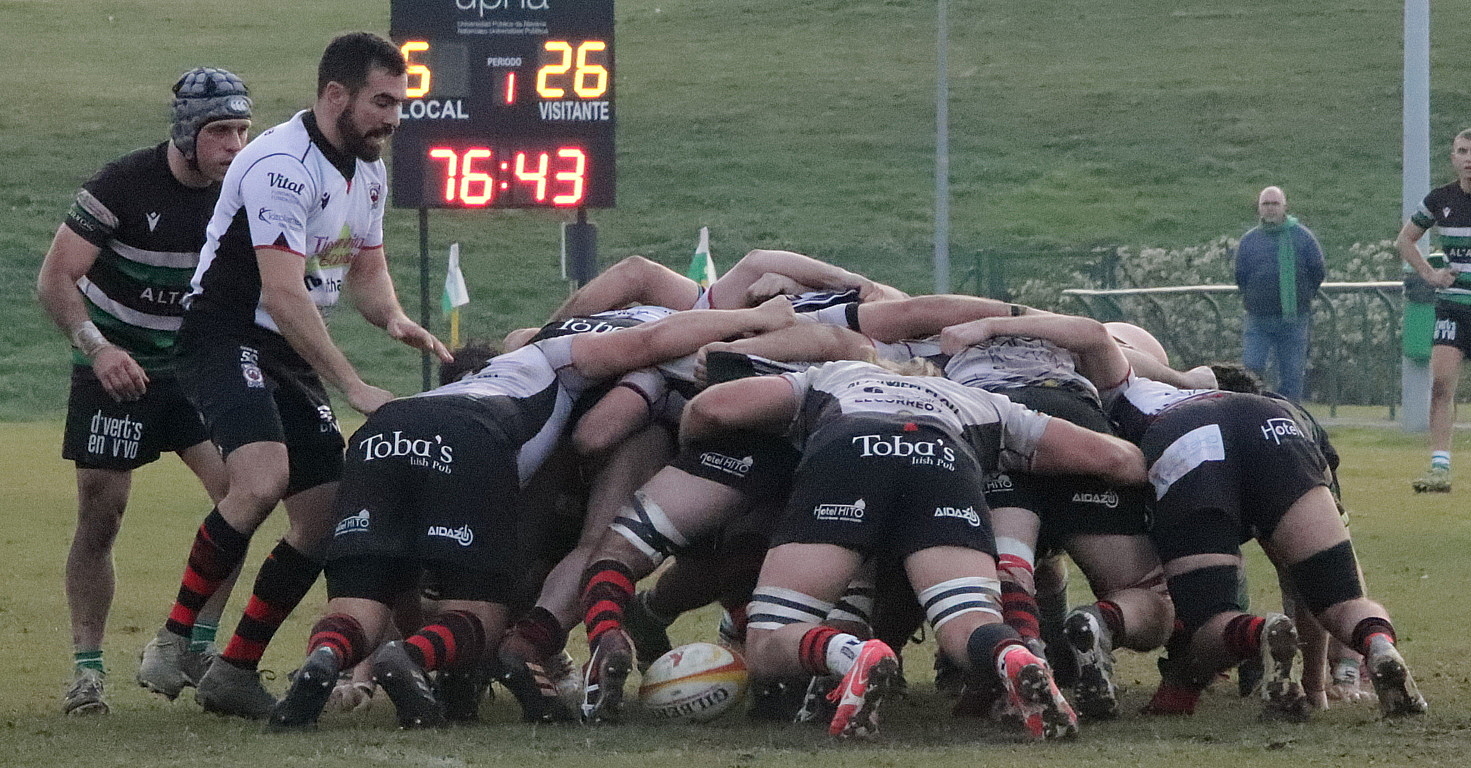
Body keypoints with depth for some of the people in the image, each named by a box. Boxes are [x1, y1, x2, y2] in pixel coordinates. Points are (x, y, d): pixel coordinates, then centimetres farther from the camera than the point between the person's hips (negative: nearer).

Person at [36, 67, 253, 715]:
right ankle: (87, 668, 5)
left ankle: (193, 649, -3)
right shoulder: (124, 183, -19)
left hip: (192, 366, 4)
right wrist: (97, 347, -34)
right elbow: (55, 278, -20)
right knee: (99, 519, -6)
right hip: (112, 371, -4)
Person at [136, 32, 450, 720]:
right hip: (225, 335, -9)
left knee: (324, 520, 3)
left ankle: (234, 673, 11)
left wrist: (393, 318, -3)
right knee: (264, 477, -32)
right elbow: (283, 295, -27)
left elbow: (365, 267, 21)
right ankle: (173, 639, -20)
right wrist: (355, 390, -28)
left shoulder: (369, 170, 9)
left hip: (291, 354, 9)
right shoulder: (283, 165, -22)